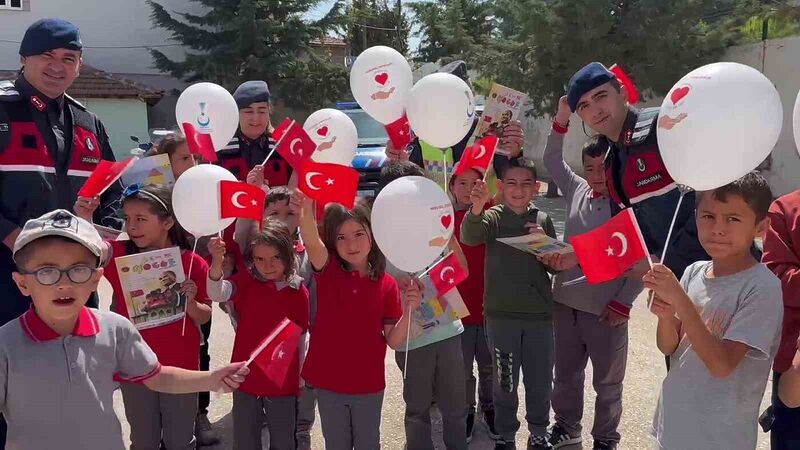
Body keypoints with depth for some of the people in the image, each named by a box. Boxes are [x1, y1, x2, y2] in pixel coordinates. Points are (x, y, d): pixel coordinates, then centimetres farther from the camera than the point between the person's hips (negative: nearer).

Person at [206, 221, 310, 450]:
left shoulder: (299, 292, -6)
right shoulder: (247, 281, -7)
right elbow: (218, 293, -26)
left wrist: (301, 376, 10)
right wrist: (217, 263, -44)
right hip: (247, 376, 0)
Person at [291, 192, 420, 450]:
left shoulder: (387, 284, -6)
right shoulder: (328, 270, -8)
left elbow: (394, 341, -6)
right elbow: (312, 243, -31)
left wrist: (409, 310, -23)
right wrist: (305, 214, -52)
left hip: (368, 384, 1)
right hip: (328, 381, 0)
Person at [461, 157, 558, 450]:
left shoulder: (543, 220, 5)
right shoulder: (493, 217, -4)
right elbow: (469, 237, -26)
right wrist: (476, 208, -46)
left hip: (540, 314, 3)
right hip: (501, 314, -2)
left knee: (540, 381, 13)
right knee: (505, 382, 9)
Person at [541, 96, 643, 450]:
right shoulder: (577, 190, 4)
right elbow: (552, 161, 13)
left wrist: (623, 303, -12)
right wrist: (562, 119, 2)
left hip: (605, 310, -5)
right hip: (565, 302, 5)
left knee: (607, 383, 13)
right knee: (566, 374, 20)